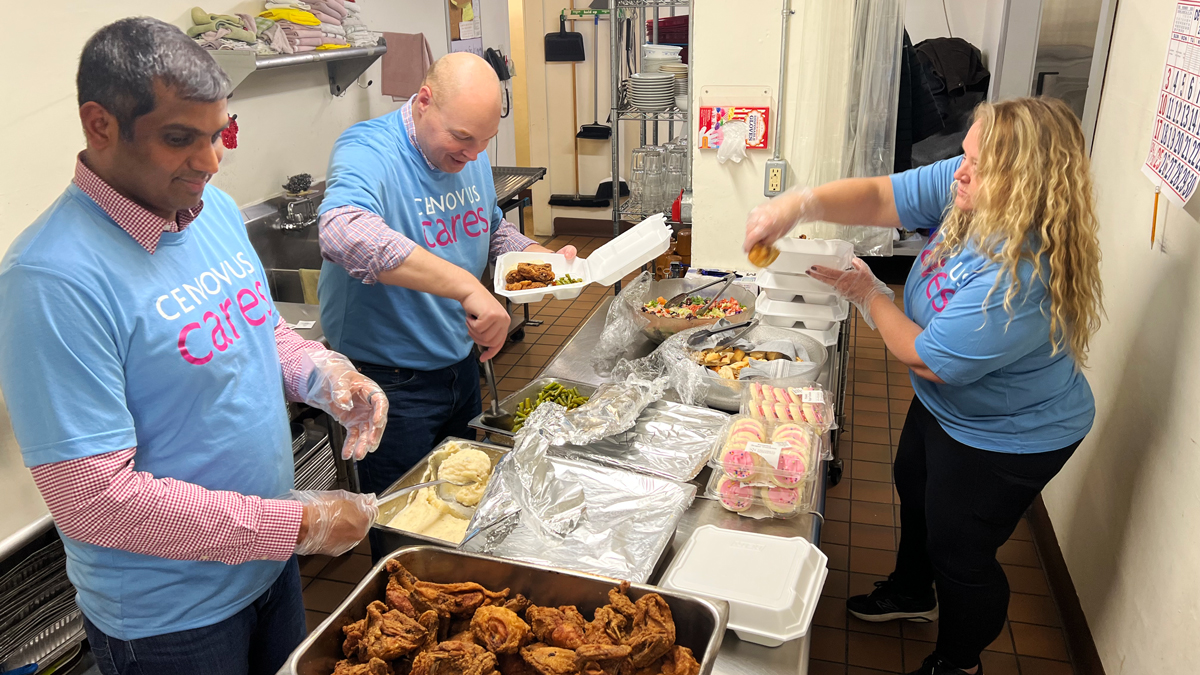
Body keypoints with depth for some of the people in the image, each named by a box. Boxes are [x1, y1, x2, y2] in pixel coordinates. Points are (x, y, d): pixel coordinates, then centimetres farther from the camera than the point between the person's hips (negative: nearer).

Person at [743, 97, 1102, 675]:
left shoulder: (1025, 274, -41)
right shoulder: (966, 190, -20)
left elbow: (929, 360, -30)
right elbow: (880, 198, -16)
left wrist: (868, 295, -18)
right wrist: (797, 205, -33)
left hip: (1007, 435, -9)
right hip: (943, 403, 9)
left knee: (959, 552, 11)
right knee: (914, 488, 30)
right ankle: (913, 593, 61)